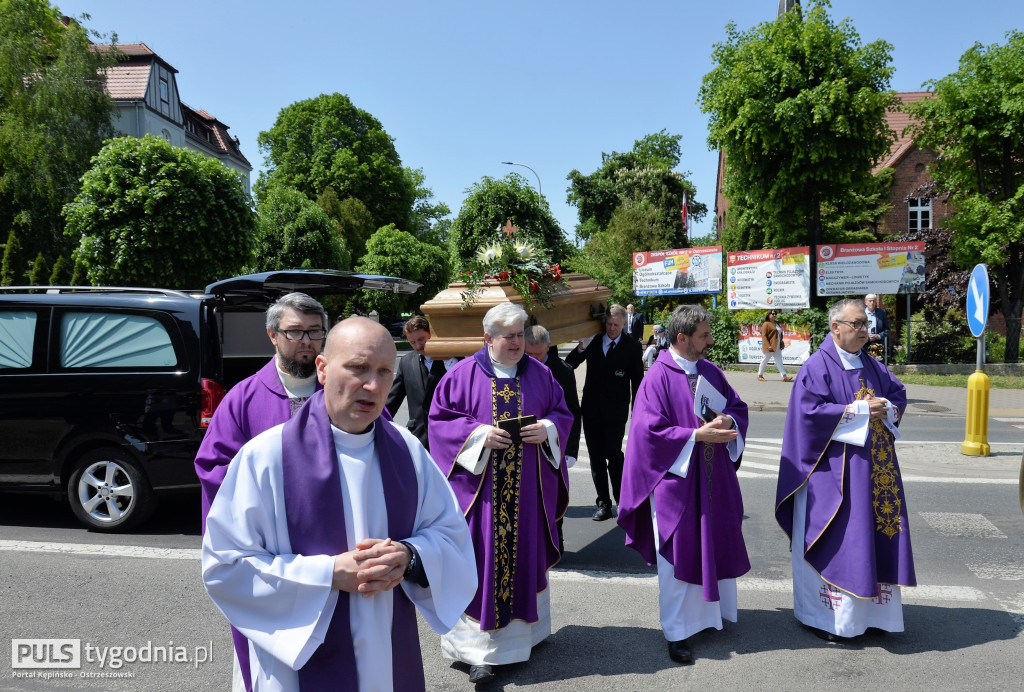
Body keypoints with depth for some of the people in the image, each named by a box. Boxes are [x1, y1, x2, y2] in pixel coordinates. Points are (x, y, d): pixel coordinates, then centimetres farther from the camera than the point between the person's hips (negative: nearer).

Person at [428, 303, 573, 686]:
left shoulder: (540, 374, 7)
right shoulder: (463, 375, -1)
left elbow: (562, 414, 11)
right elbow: (439, 420, -2)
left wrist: (547, 429, -11)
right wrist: (478, 434, -16)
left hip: (528, 489, 3)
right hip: (480, 487, -3)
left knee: (525, 556, 12)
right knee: (482, 563, -2)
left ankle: (524, 630, 30)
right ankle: (481, 649, 5)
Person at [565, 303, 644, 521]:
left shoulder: (632, 346, 0)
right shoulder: (594, 342, 5)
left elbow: (637, 380, 2)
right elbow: (568, 366, 6)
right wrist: (581, 348, -13)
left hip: (616, 411, -3)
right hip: (592, 409, 3)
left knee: (613, 453, -10)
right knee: (596, 458, 6)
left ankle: (623, 501, 8)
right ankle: (604, 504, 16)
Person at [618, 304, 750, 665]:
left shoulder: (710, 371, 6)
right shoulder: (658, 377, -14)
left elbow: (738, 406, 13)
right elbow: (650, 430, -18)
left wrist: (728, 421, -10)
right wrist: (697, 436, -21)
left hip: (714, 478, 6)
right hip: (676, 478, -6)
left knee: (715, 545, 15)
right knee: (678, 553, 3)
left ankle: (712, 609, 35)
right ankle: (678, 632, 17)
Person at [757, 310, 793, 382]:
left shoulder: (776, 324, 17)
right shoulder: (766, 324, -9)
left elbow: (780, 335, 23)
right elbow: (764, 336, -16)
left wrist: (782, 344, 14)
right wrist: (768, 346, -22)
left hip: (777, 347, 8)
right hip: (769, 347, -8)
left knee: (779, 361, 1)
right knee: (764, 361, 4)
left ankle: (784, 376, -5)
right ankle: (760, 375, 16)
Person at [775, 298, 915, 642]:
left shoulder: (872, 366, 12)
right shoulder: (817, 366, -10)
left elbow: (899, 394, 16)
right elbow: (811, 411, -19)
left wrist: (887, 409, -7)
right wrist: (861, 410, -16)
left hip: (874, 468, 7)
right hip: (834, 470, -7)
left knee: (875, 536, 10)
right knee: (834, 541, -1)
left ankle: (869, 610, 23)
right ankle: (822, 615, 12)